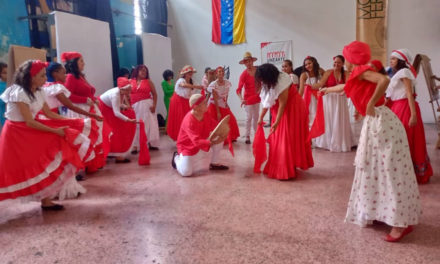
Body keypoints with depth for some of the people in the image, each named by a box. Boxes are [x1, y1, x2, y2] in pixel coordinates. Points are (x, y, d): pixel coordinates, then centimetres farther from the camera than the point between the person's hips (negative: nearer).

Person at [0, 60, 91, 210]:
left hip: (29, 131, 8)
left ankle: (46, 200, 6)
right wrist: (55, 131, -22)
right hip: (16, 133, -8)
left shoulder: (37, 92, 4)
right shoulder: (19, 93, -22)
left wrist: (71, 121, 0)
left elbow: (48, 113, 7)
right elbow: (29, 122, -24)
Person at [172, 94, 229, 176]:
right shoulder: (189, 121, -33)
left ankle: (214, 164, 3)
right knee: (186, 172, -20)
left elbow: (214, 126, -4)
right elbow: (197, 141, -40)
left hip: (202, 142, 7)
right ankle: (177, 157, 17)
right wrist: (214, 142, -49)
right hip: (188, 146, -7)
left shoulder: (204, 114, -10)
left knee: (220, 135, -12)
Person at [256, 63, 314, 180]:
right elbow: (267, 102, 5)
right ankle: (278, 168, 17)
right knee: (278, 139, 8)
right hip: (281, 110, 8)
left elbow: (282, 104, -27)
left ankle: (287, 171, -1)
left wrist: (276, 122, -29)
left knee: (289, 140, -7)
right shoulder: (270, 83, -2)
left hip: (292, 109, -8)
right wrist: (261, 117, 6)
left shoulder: (282, 82, -26)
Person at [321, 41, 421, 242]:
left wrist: (371, 103, -18)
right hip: (374, 123, 9)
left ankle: (402, 223, -5)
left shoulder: (361, 71, -7)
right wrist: (326, 90, 60)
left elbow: (384, 80, -27)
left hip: (380, 122, -9)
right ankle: (376, 213, 21)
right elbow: (342, 87, 43)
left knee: (389, 170, -9)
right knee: (375, 169, 12)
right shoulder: (356, 76, 20)